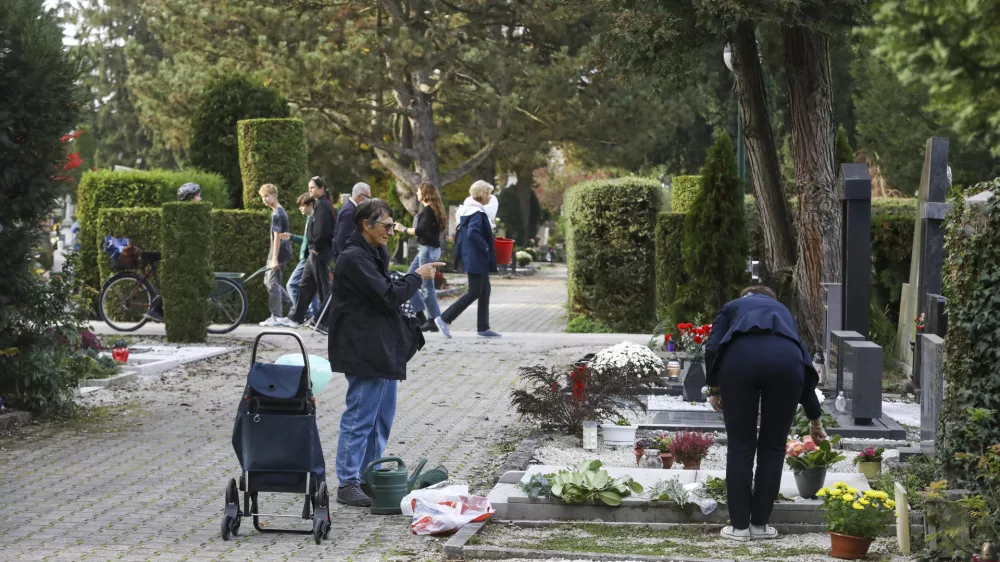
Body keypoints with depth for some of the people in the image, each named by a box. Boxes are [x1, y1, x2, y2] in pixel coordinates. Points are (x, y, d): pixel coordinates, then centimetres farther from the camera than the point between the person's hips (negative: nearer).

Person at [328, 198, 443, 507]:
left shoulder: (373, 255, 17)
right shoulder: (354, 258, -16)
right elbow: (388, 297, -20)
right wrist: (417, 277, -8)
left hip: (383, 350, 11)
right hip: (364, 351, -11)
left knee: (383, 416, 15)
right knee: (359, 417, -5)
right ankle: (347, 484, 1)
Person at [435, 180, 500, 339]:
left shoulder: (471, 210, 13)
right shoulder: (477, 213, -18)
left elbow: (467, 232, 20)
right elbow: (472, 233, -31)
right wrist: (485, 247, -19)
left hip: (479, 259, 10)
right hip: (476, 259, -10)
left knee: (485, 291, 11)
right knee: (474, 292, -6)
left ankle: (483, 328, 14)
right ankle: (444, 319, -3)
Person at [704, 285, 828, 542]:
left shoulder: (733, 306, 34)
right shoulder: (783, 311, 40)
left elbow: (712, 347, 13)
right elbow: (803, 363, 42)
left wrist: (714, 389, 23)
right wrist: (815, 419, 51)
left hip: (740, 356, -1)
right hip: (785, 359, 2)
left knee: (740, 447, 11)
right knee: (773, 447, 16)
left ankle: (739, 526, 15)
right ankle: (760, 524, 21)